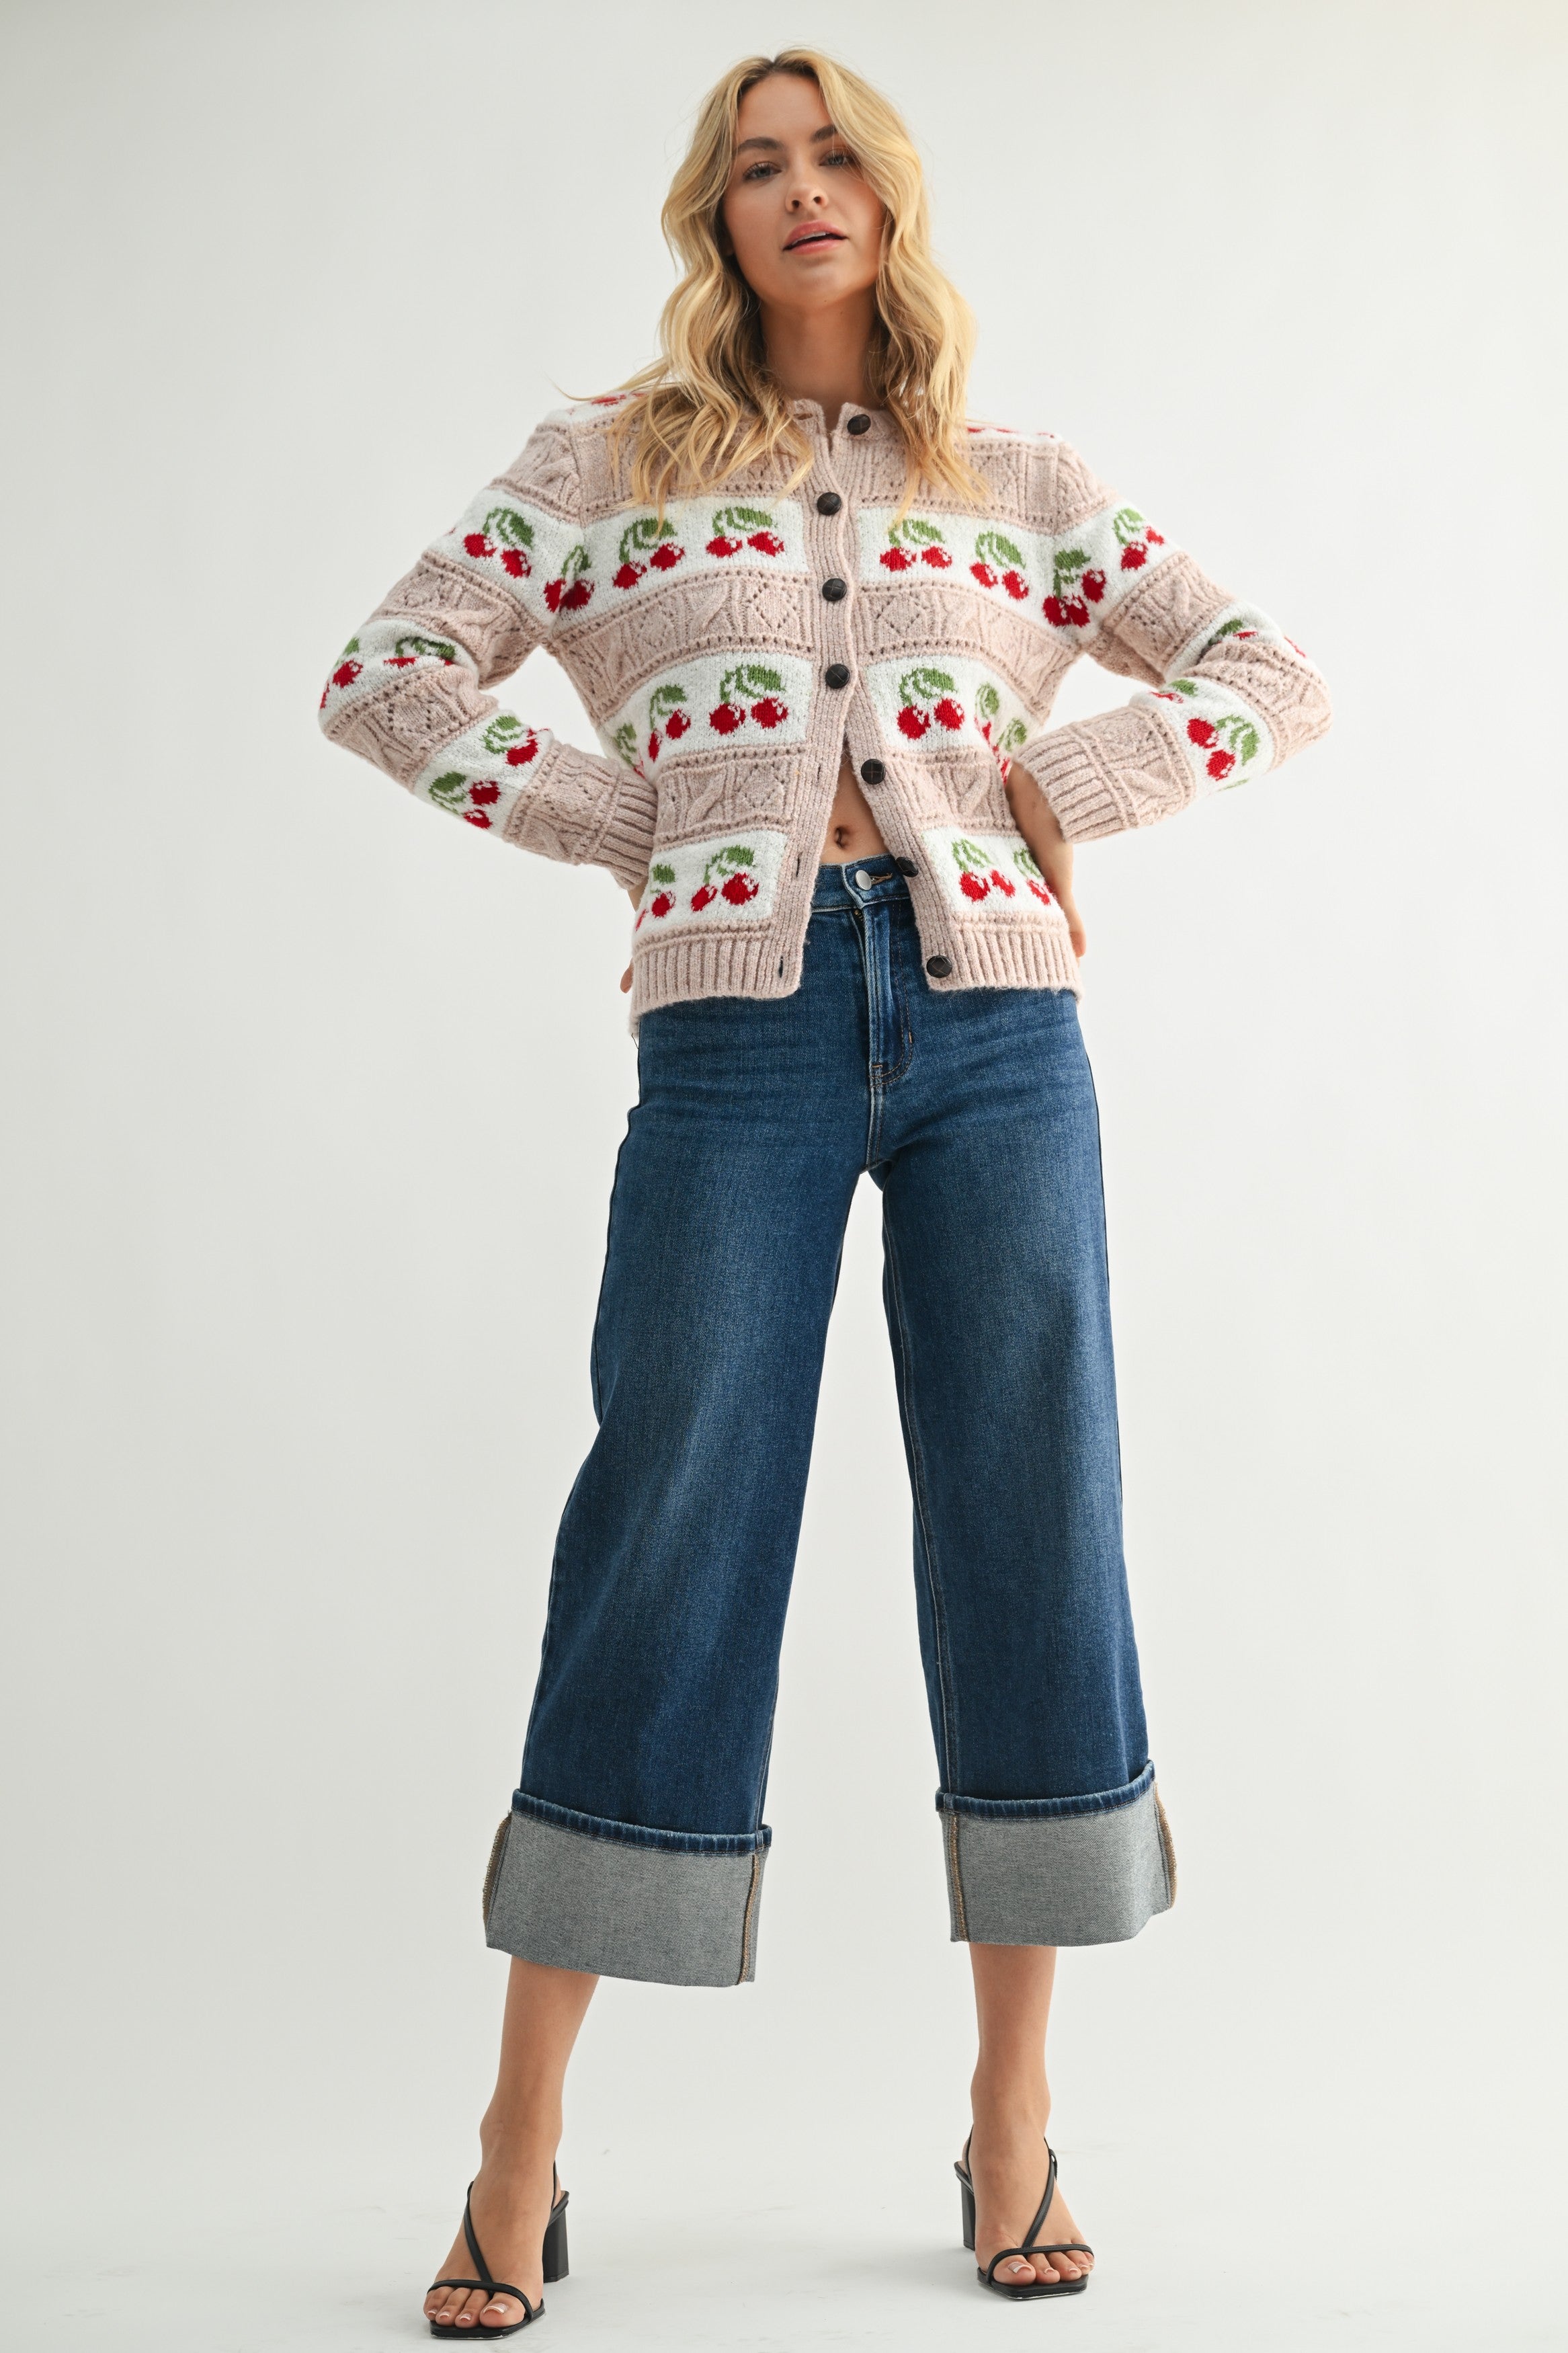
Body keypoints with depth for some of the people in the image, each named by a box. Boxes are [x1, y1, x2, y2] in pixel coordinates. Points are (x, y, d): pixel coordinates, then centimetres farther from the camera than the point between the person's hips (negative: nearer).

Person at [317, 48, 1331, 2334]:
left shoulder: (1016, 484, 16)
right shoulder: (607, 462, 12)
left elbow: (1276, 677, 16)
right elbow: (382, 679, 7)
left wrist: (1059, 787, 2)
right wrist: (641, 821, 0)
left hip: (994, 1021, 2)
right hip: (738, 1030, -2)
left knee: (1031, 1522, 1)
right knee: (670, 1529, -4)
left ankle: (1013, 2108, 14)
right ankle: (522, 2145, 6)